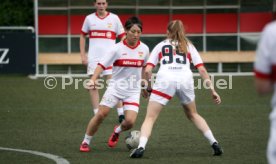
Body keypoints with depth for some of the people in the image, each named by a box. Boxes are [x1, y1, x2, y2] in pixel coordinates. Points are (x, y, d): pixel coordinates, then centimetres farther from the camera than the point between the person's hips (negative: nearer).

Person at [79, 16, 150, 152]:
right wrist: (93, 79, -30)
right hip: (115, 87, -2)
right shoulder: (118, 48, -10)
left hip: (133, 91, 2)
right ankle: (86, 142, 6)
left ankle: (117, 131, 22)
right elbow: (102, 64, -14)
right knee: (101, 114, -13)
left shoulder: (144, 49, -1)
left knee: (130, 121, -14)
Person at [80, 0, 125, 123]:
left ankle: (121, 113, -5)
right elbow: (82, 36, 16)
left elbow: (123, 37, 6)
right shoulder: (89, 18, 7)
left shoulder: (114, 18, 3)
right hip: (93, 57, 2)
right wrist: (83, 55, 9)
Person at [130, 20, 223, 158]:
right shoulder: (188, 46, 26)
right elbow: (202, 70, 14)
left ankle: (141, 147, -19)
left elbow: (147, 70, 12)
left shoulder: (160, 46, 24)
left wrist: (148, 87, 25)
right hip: (185, 79, 2)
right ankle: (214, 143, 17)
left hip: (165, 80, -2)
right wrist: (212, 90, 14)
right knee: (193, 114, 25)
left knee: (150, 117, 3)